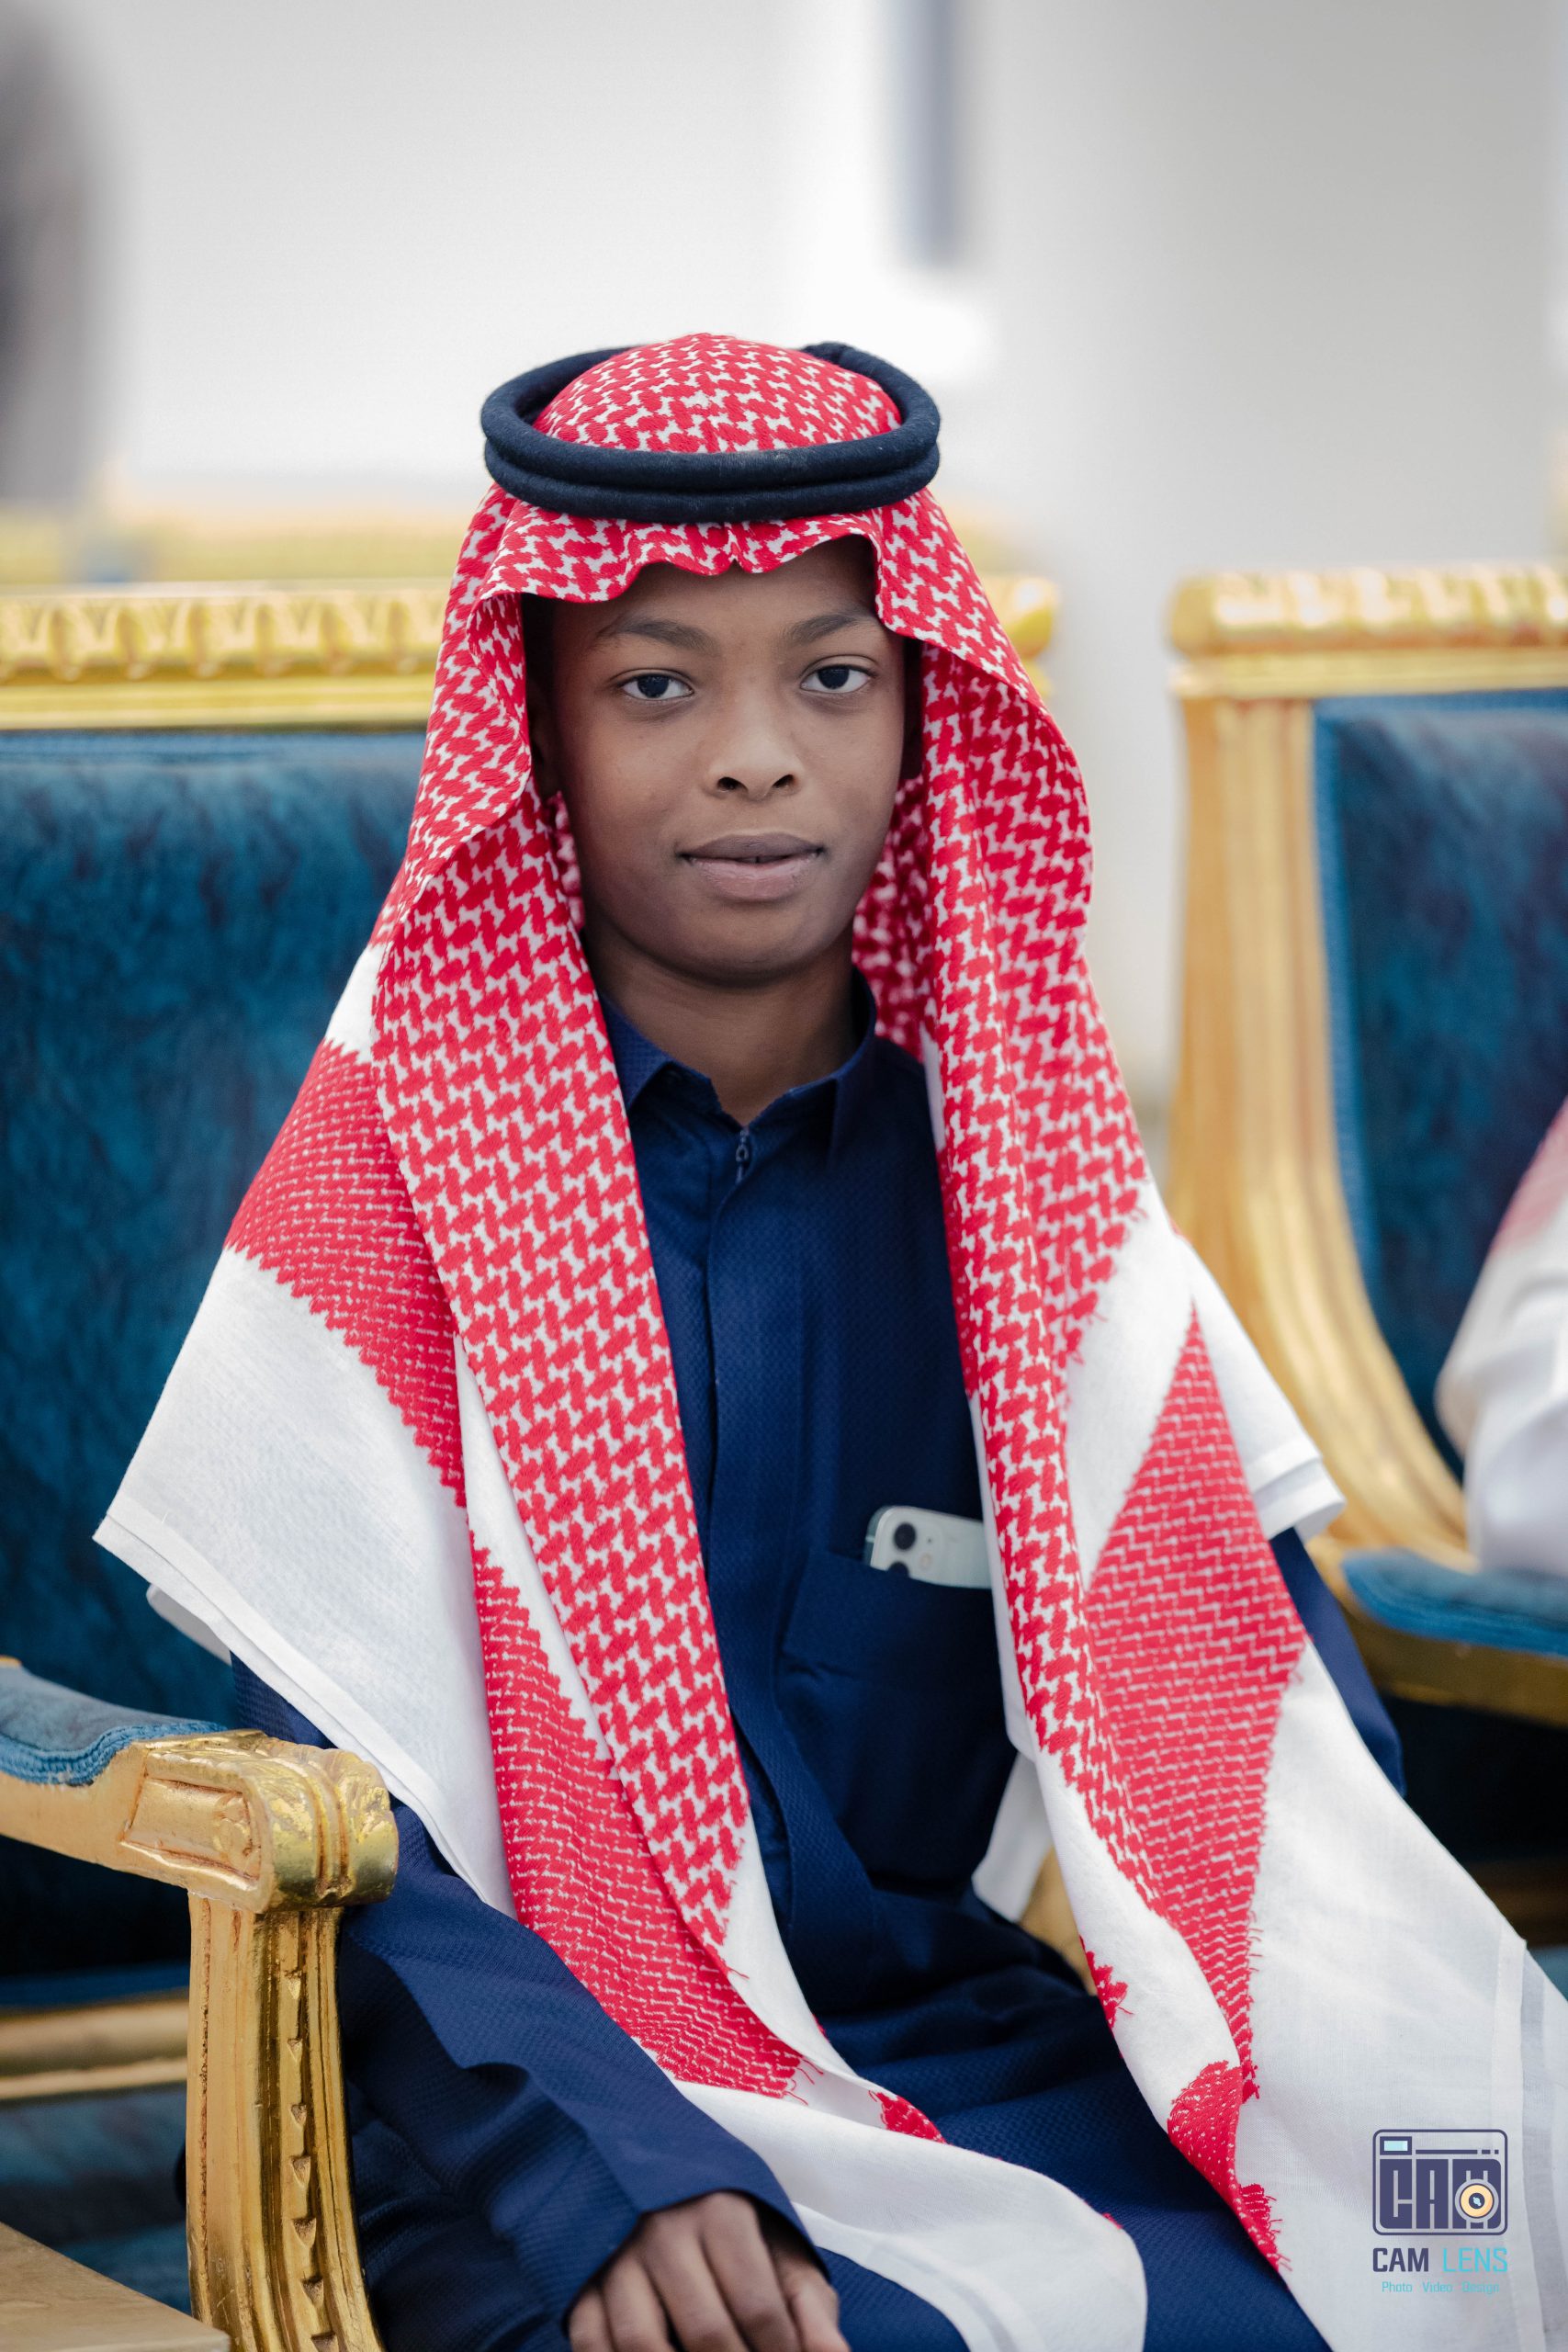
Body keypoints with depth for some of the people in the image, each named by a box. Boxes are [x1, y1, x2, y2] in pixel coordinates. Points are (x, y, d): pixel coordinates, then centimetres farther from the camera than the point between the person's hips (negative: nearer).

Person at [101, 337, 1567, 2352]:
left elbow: (1239, 1654, 3)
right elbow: (339, 1815, -9)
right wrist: (615, 2186, -24)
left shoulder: (1015, 1149, 7)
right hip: (533, 2093, -3)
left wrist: (1402, 2059, -15)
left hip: (972, 2041, 4)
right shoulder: (399, 1150, -4)